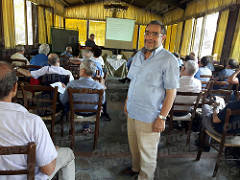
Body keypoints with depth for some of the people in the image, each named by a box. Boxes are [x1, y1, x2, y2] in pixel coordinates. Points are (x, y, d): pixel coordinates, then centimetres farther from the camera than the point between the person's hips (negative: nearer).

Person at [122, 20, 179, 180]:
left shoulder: (169, 60, -14)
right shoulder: (138, 55, 7)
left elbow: (171, 92, -15)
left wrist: (162, 118, -17)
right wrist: (127, 102, 14)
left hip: (149, 116, -6)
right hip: (132, 112, 7)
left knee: (147, 152, 12)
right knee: (133, 146, 23)